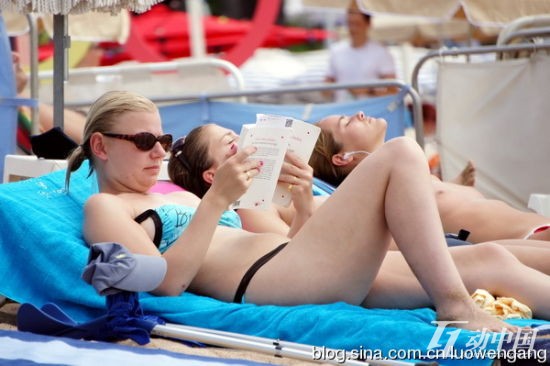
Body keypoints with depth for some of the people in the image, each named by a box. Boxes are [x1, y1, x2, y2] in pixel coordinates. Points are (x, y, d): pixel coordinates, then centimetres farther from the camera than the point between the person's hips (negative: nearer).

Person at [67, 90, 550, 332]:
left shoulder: (177, 196, 31)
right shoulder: (103, 208, 7)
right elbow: (167, 281, -13)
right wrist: (218, 199, -16)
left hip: (303, 269, 9)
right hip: (263, 283, -8)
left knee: (490, 261, -2)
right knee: (400, 155, -16)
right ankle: (456, 306, -19)